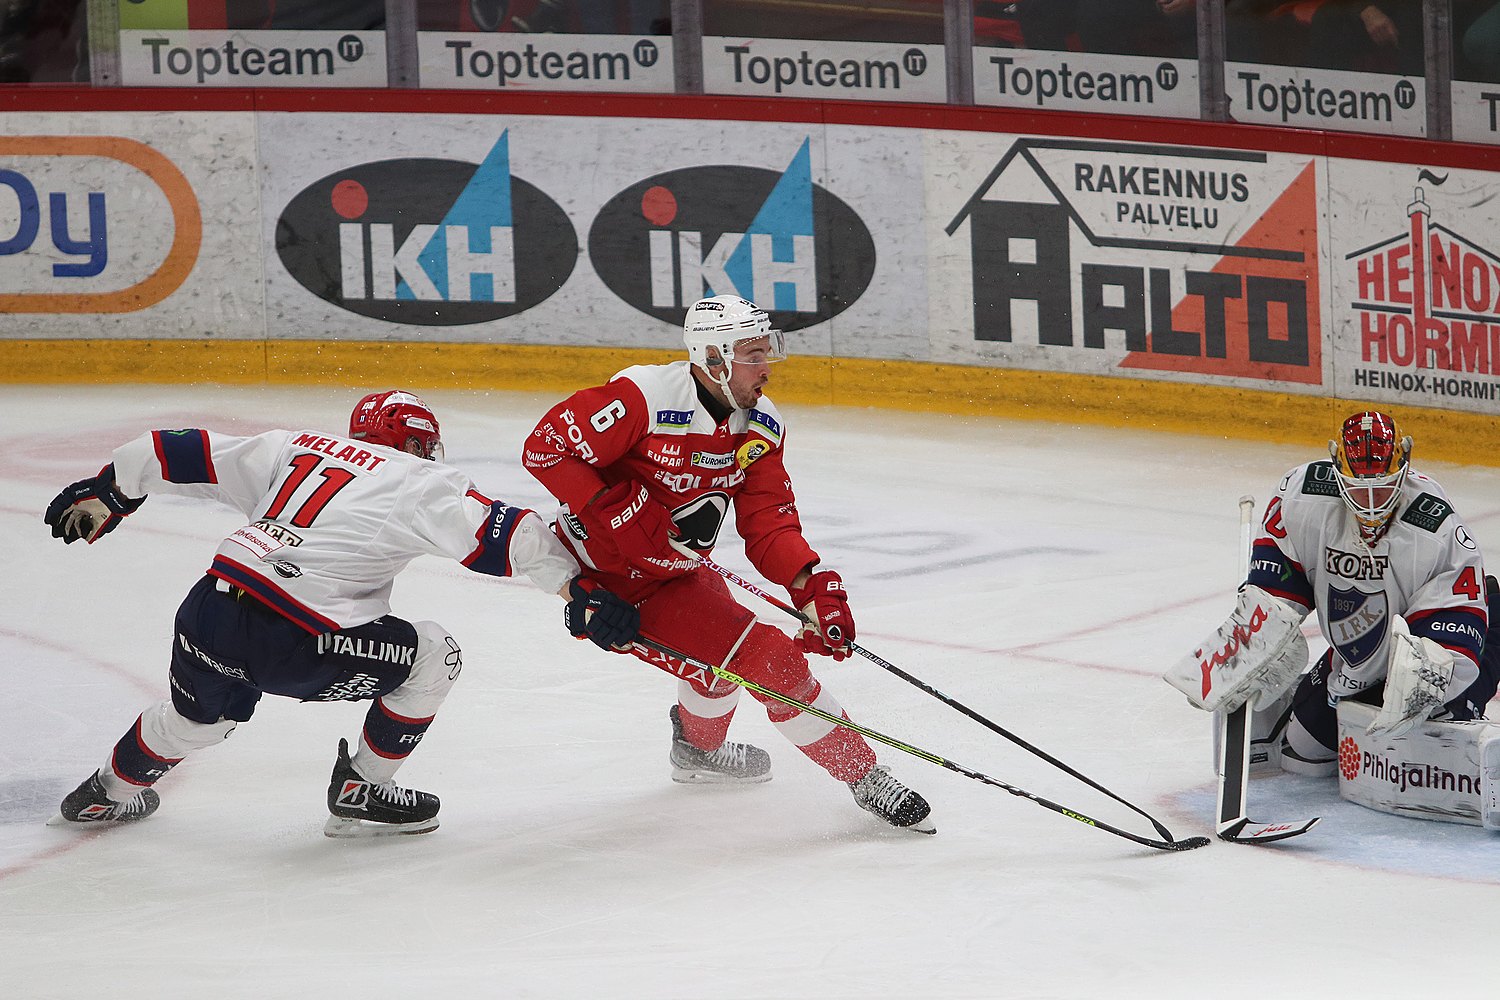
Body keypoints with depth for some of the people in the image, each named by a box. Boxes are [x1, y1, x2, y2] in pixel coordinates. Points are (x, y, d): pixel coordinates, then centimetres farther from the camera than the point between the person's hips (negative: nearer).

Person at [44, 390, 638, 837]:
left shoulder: (294, 449, 21)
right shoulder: (419, 483, 7)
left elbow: (187, 455, 23)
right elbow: (511, 537, 0)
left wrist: (106, 491, 34)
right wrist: (580, 592, 6)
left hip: (205, 616, 7)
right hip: (289, 643, -6)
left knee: (201, 715, 37)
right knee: (434, 657, 12)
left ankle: (106, 794, 55)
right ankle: (360, 795, 20)